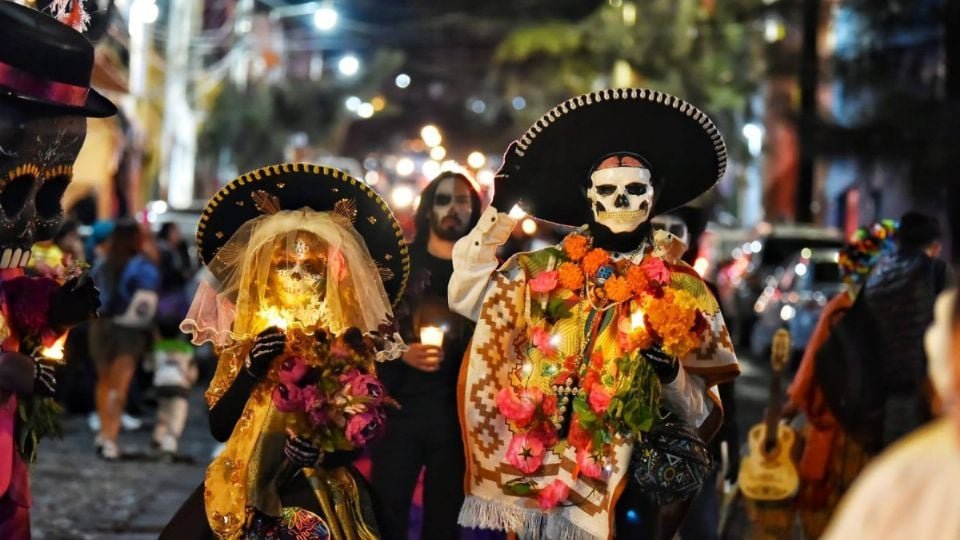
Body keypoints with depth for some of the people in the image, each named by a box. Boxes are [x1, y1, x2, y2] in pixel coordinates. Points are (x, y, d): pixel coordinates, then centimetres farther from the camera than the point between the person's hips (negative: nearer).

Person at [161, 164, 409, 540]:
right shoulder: (245, 338, 5)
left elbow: (359, 433, -3)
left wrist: (322, 454, -22)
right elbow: (219, 427, -1)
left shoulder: (343, 346, 0)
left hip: (319, 494, -2)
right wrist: (251, 370, -13)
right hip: (244, 488, 2)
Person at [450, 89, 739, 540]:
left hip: (627, 475, -1)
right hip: (538, 468, 1)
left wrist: (671, 372, -15)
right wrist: (498, 212, -3)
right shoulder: (544, 272, 8)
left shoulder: (681, 289, 4)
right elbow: (466, 294, -3)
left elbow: (702, 406, 6)